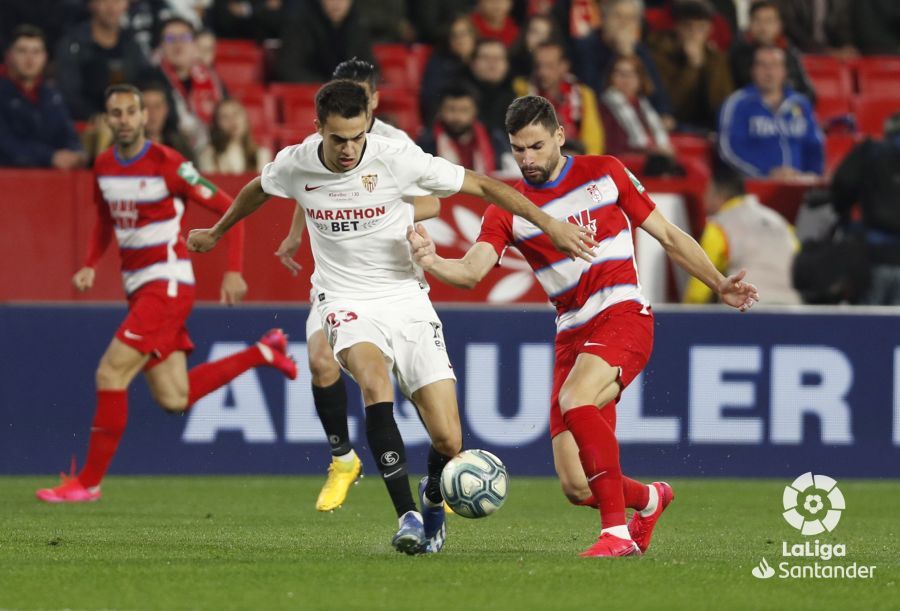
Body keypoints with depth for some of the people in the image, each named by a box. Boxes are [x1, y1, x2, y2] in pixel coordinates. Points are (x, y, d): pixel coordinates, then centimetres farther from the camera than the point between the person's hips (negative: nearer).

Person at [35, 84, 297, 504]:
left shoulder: (167, 165, -14)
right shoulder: (104, 167, 7)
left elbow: (229, 209, -9)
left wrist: (233, 272, -17)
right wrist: (89, 265, 7)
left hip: (168, 284, -8)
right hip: (137, 287, 8)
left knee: (111, 374, -14)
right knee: (174, 399, 8)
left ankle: (89, 481, -6)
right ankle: (262, 352, 27)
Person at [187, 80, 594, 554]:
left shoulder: (398, 159, -14)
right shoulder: (294, 165, -6)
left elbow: (481, 185, -7)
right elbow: (257, 190, 19)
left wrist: (551, 226, -11)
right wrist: (215, 233, 34)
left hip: (407, 299, 0)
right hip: (347, 302, 0)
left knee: (448, 441, -9)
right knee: (375, 378, -35)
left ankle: (433, 498, 28)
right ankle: (408, 516, -34)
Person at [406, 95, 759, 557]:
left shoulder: (605, 173, 6)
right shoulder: (508, 210, 7)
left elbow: (668, 236, 13)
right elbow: (471, 272, -8)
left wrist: (719, 285, 8)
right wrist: (431, 262, -28)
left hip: (623, 316, -3)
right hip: (572, 336, 3)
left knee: (575, 401, -34)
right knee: (577, 488, -4)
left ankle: (617, 530, -28)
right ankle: (648, 500, 30)